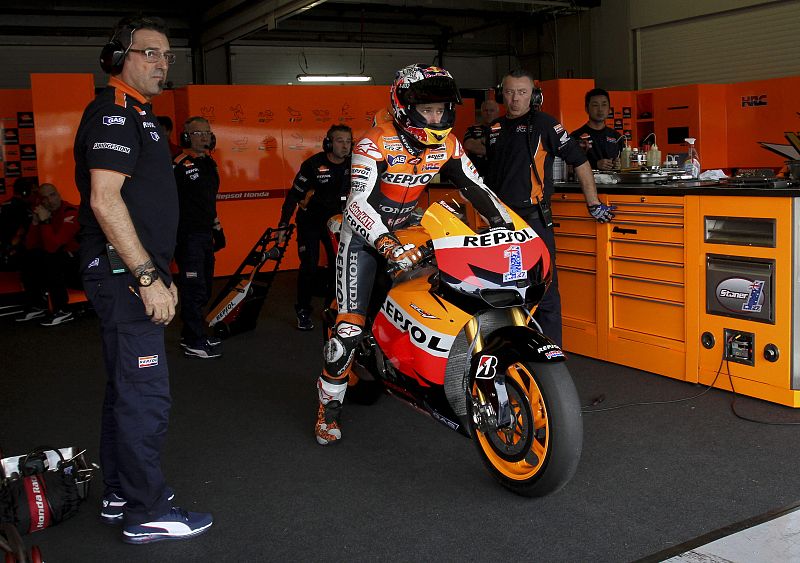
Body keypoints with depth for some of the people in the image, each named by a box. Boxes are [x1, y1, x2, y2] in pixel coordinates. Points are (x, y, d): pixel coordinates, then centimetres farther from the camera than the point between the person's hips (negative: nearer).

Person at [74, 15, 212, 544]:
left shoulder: (137, 115, 20)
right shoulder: (113, 112, -12)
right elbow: (104, 200, -22)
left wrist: (162, 274, 23)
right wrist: (148, 277, -23)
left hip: (134, 273, 11)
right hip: (124, 274, -11)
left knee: (127, 387, 16)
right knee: (146, 393, -5)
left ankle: (121, 494, 28)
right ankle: (146, 513, 5)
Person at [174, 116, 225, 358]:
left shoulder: (209, 164, 17)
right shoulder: (179, 165, -11)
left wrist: (217, 229, 26)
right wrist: (174, 236, -20)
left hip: (206, 236, 9)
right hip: (188, 236, -9)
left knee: (204, 288, 15)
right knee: (194, 289, -8)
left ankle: (191, 334, 27)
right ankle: (194, 343, -2)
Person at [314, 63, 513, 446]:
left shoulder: (447, 145, -7)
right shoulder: (375, 144, -25)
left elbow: (477, 189, -2)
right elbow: (359, 204, -34)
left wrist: (508, 227, -15)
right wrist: (388, 246, -50)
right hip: (364, 229, -6)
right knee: (350, 325, -13)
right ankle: (328, 407, 2)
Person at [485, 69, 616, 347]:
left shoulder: (544, 124, -3)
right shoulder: (495, 128, 14)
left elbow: (580, 161, -4)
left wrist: (593, 204, -5)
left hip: (533, 219, -6)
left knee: (544, 291, -5)